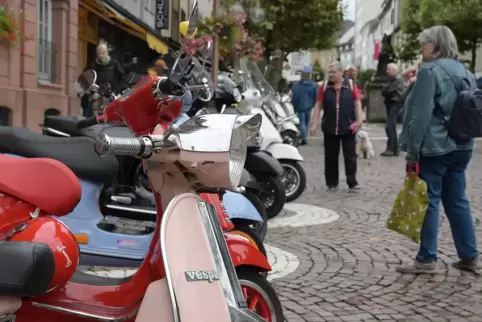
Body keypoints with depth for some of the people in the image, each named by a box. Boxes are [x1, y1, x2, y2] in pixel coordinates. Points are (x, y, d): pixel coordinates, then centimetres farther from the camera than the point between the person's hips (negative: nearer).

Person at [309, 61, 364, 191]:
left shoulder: (351, 85, 0)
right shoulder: (324, 86, 2)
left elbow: (357, 103, 0)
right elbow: (318, 105, 2)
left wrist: (359, 119, -13)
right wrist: (314, 123, -3)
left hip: (348, 127, -1)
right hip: (330, 127, 1)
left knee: (350, 155, 2)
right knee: (331, 156, 8)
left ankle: (352, 182, 7)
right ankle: (332, 183, 17)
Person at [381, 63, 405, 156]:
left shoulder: (398, 80, -10)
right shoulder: (391, 80, 21)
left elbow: (387, 90, -18)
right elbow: (384, 91, 14)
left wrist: (384, 90, 2)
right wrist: (385, 93, -6)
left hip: (395, 104, -10)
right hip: (390, 104, 10)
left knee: (389, 127, -16)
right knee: (392, 127, 11)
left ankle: (390, 149, -16)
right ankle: (395, 149, 15)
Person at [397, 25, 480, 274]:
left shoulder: (429, 71, -11)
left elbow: (421, 114, -16)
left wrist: (412, 151, -13)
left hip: (433, 147, -8)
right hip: (461, 147, 8)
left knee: (428, 201, -1)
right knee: (457, 201, 13)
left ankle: (426, 260, 4)